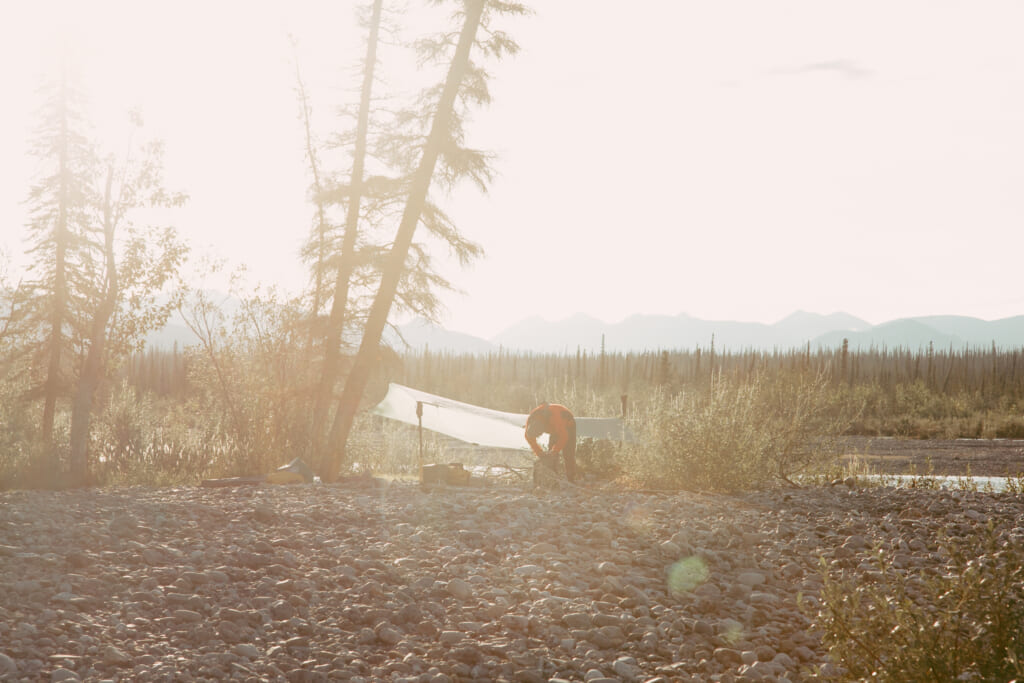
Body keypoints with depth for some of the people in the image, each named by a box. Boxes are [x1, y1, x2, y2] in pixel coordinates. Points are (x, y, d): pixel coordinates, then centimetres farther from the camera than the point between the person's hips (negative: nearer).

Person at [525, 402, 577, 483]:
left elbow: (563, 437, -35)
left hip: (568, 425, -6)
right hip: (555, 427, 6)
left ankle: (570, 480, -12)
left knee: (568, 455, -13)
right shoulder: (530, 420, -26)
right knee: (551, 455, -3)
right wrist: (540, 454, -17)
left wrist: (553, 452, -33)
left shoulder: (553, 418, -43)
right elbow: (529, 438, -10)